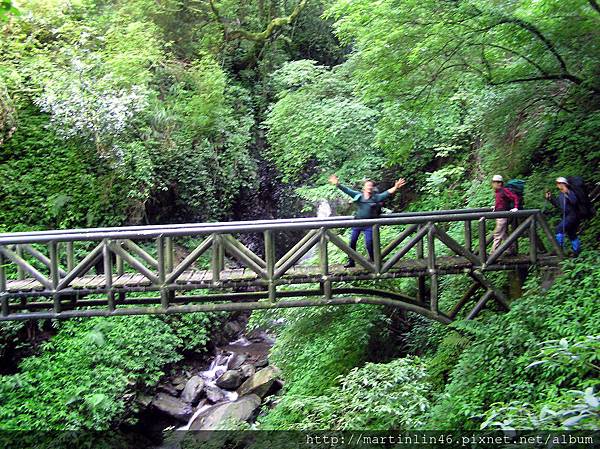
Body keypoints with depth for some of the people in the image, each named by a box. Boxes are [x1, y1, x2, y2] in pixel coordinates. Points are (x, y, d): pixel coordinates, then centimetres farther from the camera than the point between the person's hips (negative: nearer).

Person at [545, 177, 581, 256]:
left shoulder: (570, 192, -14)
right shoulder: (561, 194, 12)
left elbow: (574, 201, -30)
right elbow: (557, 204, 23)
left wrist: (567, 194, -35)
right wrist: (550, 198, 13)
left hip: (572, 216, -10)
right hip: (566, 216, 10)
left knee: (559, 229, -20)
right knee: (572, 234, 15)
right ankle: (577, 251, 23)